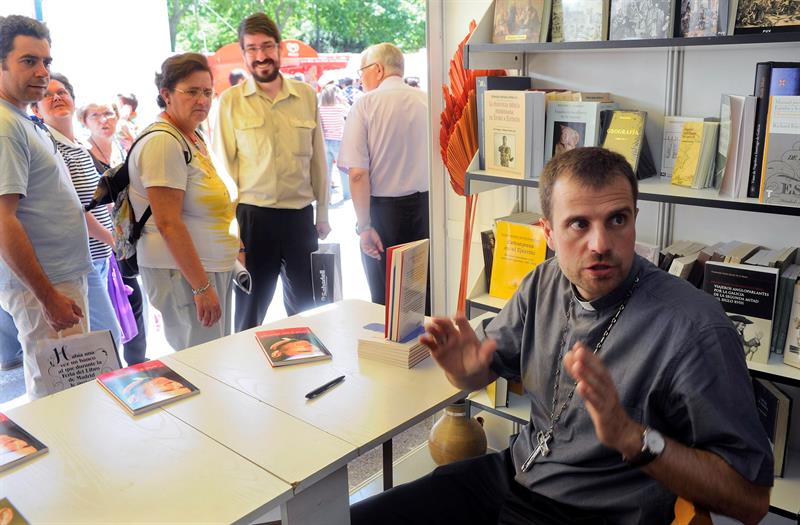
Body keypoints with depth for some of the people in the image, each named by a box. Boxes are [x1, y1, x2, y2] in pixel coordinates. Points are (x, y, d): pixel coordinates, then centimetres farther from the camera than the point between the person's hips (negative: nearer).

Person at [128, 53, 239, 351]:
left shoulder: (193, 138, 13)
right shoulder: (162, 142, -16)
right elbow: (168, 224, -22)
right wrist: (202, 286, -23)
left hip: (213, 266, 10)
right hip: (184, 272, -10)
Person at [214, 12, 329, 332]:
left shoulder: (307, 95, 4)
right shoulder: (230, 101, -2)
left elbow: (318, 158, 8)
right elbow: (224, 165, -2)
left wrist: (322, 214, 10)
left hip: (300, 215, 3)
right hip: (252, 215, -2)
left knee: (307, 307, 16)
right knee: (250, 309, 10)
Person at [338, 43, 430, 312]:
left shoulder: (365, 104, -8)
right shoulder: (427, 101, 2)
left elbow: (358, 173, -14)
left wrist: (364, 226, -11)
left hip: (384, 209, -3)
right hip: (426, 206, 4)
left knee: (386, 302, 8)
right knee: (426, 297, 13)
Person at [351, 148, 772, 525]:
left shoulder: (693, 329, -21)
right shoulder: (543, 284, -1)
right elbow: (486, 366, 11)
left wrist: (631, 436, -33)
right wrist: (464, 366, -14)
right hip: (513, 473, 6)